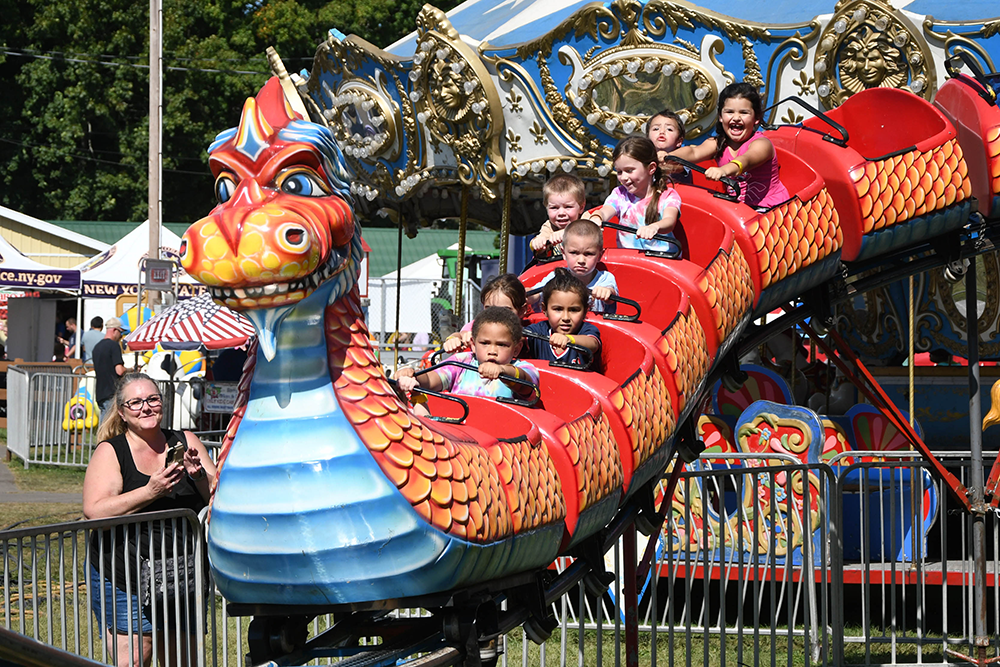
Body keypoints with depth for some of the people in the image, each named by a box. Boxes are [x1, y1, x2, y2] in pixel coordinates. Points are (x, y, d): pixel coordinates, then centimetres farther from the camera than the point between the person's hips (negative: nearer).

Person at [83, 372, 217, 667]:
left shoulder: (185, 443, 8)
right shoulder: (110, 452, -1)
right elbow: (94, 511, -15)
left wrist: (199, 475, -16)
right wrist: (151, 492, -24)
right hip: (124, 577, -3)